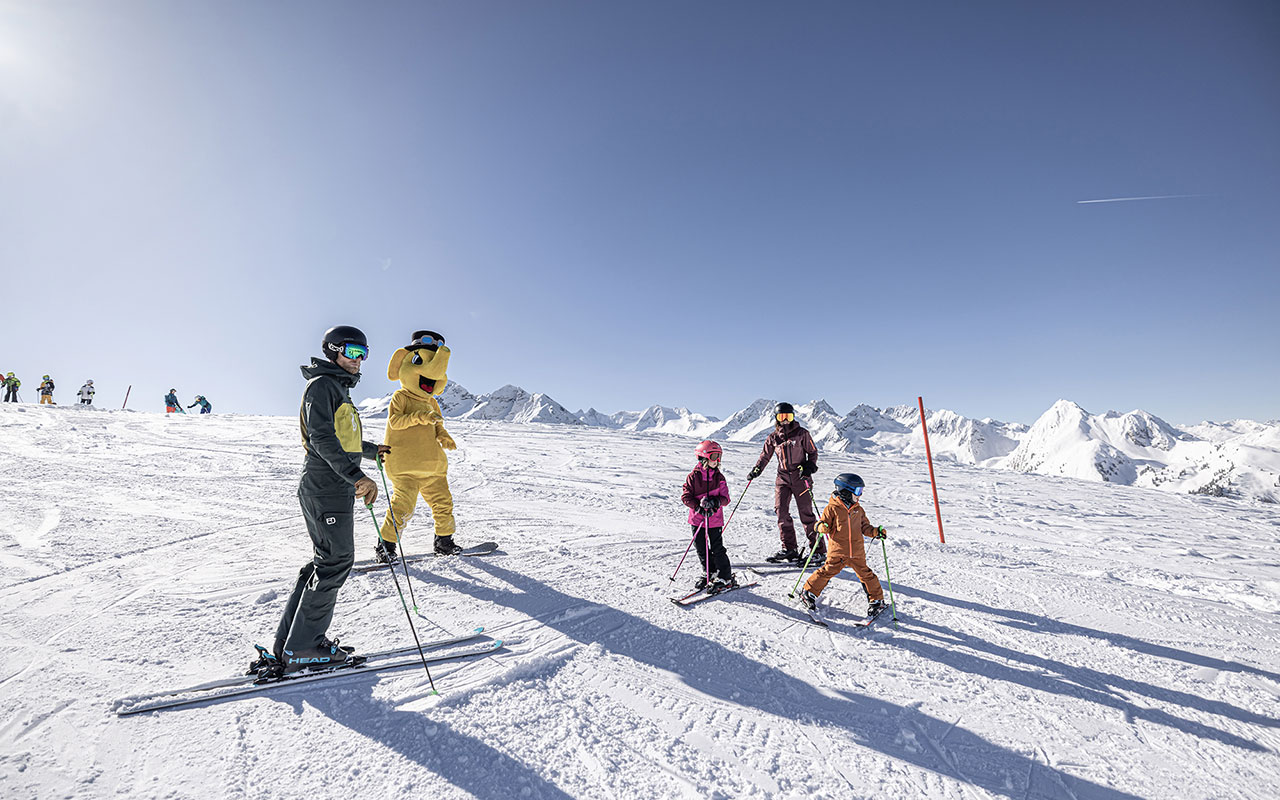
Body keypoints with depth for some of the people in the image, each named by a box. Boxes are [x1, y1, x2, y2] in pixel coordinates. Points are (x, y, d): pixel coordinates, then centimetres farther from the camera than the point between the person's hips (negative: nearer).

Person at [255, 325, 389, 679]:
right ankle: (302, 649, 1)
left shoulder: (339, 389, 24)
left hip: (337, 489, 10)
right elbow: (322, 438, -23)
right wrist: (355, 475, -33)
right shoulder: (322, 386, -8)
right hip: (326, 489, -10)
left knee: (328, 561, 10)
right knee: (336, 561, -8)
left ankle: (287, 646, 16)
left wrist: (371, 450, 46)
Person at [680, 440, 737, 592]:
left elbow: (725, 498, -1)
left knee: (717, 548, -2)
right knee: (701, 548, 10)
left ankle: (725, 577, 12)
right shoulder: (693, 476, -5)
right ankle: (709, 573, 31)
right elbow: (685, 496, -6)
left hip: (715, 519, -1)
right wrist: (699, 507, -19)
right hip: (697, 518, 1)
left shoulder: (719, 477, 0)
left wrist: (715, 502, -21)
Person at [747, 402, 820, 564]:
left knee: (806, 514, -4)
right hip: (783, 478, 4)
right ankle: (789, 549, 1)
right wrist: (756, 470, 5)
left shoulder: (802, 434, 1)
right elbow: (765, 455, 18)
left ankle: (818, 550, 6)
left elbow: (813, 452, 4)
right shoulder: (773, 437, 10)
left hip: (800, 478, -4)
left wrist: (808, 467, -12)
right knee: (781, 511, -7)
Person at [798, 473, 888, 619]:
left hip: (857, 552, 4)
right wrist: (823, 527, -26)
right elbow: (823, 523, -3)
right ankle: (809, 593, 11)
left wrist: (875, 532, -1)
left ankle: (877, 599, 27)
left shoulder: (858, 510, 9)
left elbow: (864, 527, 16)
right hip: (837, 551, -4)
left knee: (866, 574, 6)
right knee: (827, 571, -5)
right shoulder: (832, 508, -8)